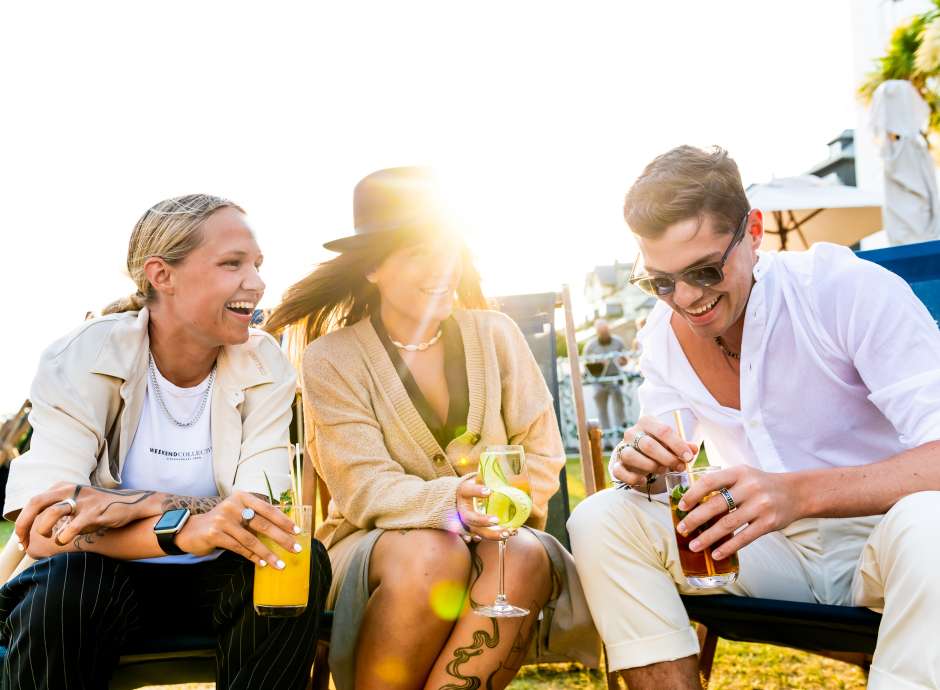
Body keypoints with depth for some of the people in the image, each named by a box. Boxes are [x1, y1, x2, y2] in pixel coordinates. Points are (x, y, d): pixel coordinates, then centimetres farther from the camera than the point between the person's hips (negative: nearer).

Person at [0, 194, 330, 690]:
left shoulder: (265, 366, -7)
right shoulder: (83, 358, -14)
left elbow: (259, 515, -17)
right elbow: (44, 533, -26)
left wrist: (131, 505, -31)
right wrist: (185, 528, -43)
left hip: (215, 581, 2)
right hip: (108, 579, -2)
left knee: (305, 561, -26)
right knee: (66, 580, -34)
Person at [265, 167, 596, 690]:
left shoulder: (496, 334, 4)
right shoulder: (333, 358, -4)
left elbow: (543, 454, 2)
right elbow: (364, 488, -14)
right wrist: (452, 504, -34)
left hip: (494, 535, 3)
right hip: (375, 545, -2)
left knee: (525, 558, -32)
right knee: (432, 555, -36)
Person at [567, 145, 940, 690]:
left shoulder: (850, 291, -17)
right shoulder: (664, 334, 0)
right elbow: (674, 461, 6)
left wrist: (799, 492, -42)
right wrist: (645, 466, -19)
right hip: (773, 541, 4)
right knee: (599, 519, -14)